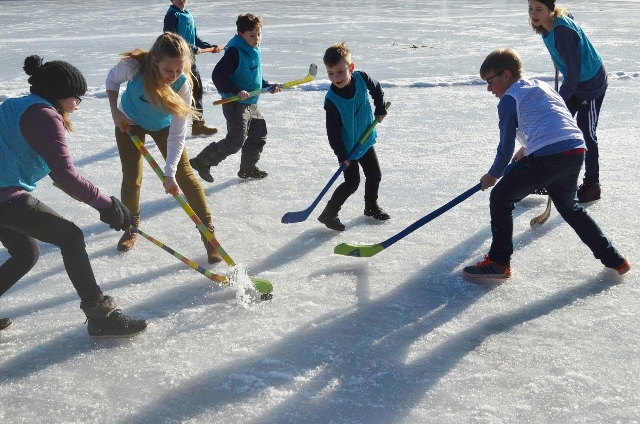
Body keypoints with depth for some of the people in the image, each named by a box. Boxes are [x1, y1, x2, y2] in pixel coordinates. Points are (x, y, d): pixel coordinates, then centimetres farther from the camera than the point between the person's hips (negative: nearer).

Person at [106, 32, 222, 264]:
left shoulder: (182, 86, -35)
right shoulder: (133, 67, -37)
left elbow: (177, 135, -31)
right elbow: (112, 79, -10)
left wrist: (169, 172, -38)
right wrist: (115, 110, -17)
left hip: (163, 125, 0)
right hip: (129, 123, 0)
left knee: (185, 175, -5)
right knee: (131, 179, 1)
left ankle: (209, 234, 6)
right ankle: (132, 228, 28)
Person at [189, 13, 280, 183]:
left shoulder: (256, 51, 9)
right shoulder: (235, 52, -20)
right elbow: (218, 76, -23)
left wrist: (269, 86, 11)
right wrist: (237, 91, -28)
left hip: (251, 104, 9)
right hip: (235, 104, -9)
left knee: (259, 136, 16)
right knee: (236, 141, -10)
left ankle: (248, 168, 33)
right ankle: (202, 162, 2)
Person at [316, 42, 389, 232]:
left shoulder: (361, 78, -17)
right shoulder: (332, 100, -29)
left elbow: (377, 90, 6)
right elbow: (333, 131, -24)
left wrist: (380, 110, 1)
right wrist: (341, 155, -24)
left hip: (366, 141, 6)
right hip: (347, 148, -5)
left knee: (375, 175, 17)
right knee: (352, 182, -8)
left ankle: (371, 206, 40)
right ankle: (328, 214, 4)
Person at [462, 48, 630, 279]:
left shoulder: (509, 99, 4)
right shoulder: (543, 86, 26)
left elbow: (506, 147, 2)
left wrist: (492, 175, 17)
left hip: (545, 157, -8)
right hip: (577, 151, 8)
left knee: (500, 198, 8)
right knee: (568, 205, 29)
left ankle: (499, 262, 8)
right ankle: (613, 259, 33)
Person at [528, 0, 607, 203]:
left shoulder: (563, 32, -31)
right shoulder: (547, 27, -5)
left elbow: (574, 72, -30)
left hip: (591, 84, -9)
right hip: (573, 82, 9)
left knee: (586, 134, -2)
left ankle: (592, 184, 11)